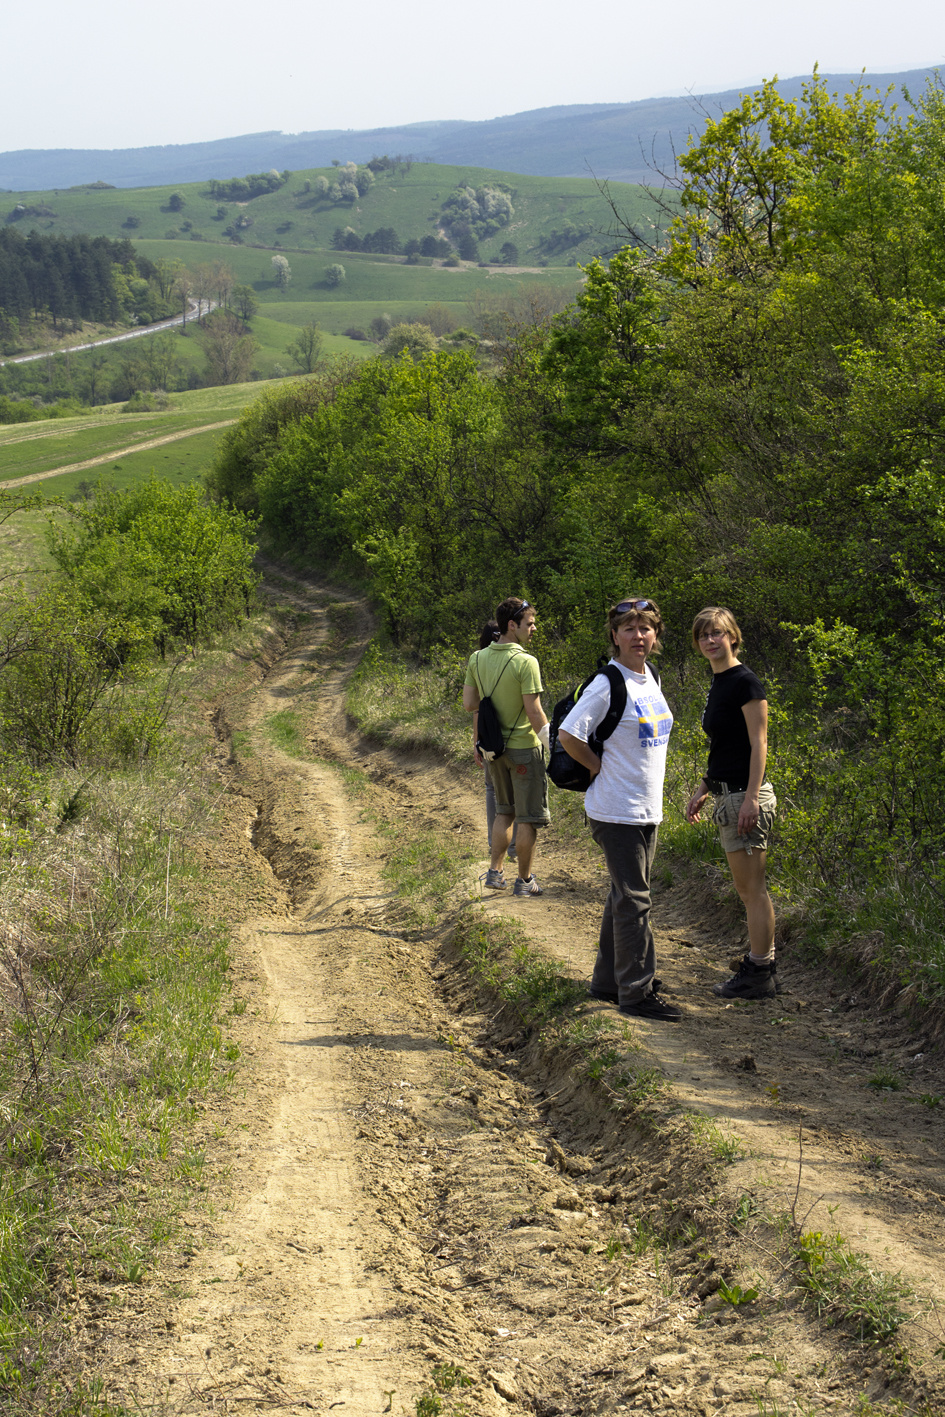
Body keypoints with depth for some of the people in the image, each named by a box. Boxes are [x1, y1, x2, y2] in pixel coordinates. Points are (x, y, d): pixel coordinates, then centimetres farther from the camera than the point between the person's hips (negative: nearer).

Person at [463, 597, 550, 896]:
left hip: (494, 746, 6)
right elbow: (534, 711, -19)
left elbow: (469, 705, 2)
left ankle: (495, 871, 19)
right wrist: (548, 741, -5)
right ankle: (524, 880, 14)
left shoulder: (477, 659, 0)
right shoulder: (525, 662, -19)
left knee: (505, 811, 21)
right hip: (524, 747, -6)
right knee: (528, 816, 7)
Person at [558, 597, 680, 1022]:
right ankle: (636, 993, 0)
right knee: (633, 899, -6)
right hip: (617, 810, -8)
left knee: (625, 896, 15)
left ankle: (608, 981, 26)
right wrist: (601, 767, -9)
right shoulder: (608, 685, -15)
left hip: (647, 809, 8)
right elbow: (568, 735, -19)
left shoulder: (650, 679, 10)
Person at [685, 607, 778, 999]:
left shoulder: (745, 682, -12)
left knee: (752, 889, -4)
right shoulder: (718, 684, 16)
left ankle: (759, 975, 1)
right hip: (729, 794, 10)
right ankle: (761, 964, 19)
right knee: (749, 890, 13)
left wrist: (751, 798, -21)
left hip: (746, 795, -10)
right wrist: (703, 789, 23)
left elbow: (758, 744, -16)